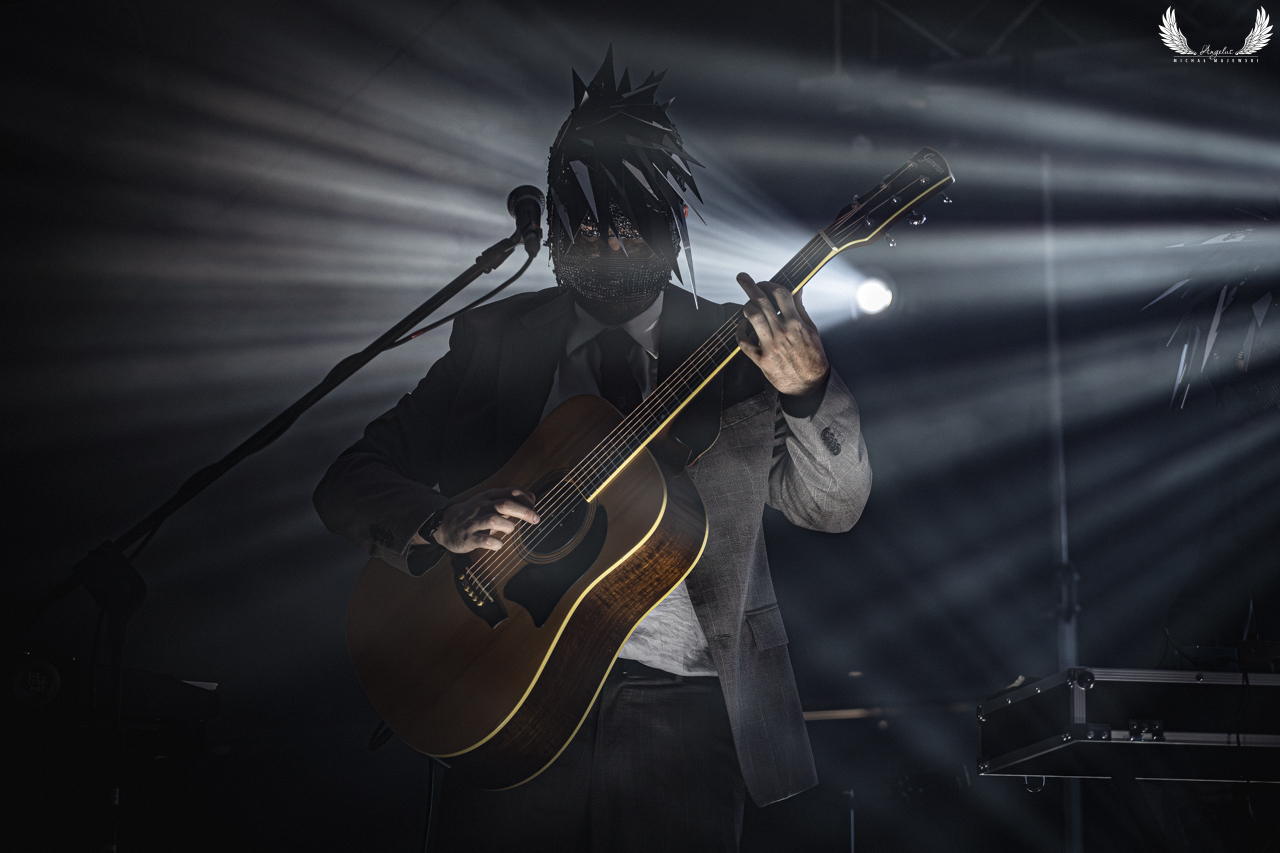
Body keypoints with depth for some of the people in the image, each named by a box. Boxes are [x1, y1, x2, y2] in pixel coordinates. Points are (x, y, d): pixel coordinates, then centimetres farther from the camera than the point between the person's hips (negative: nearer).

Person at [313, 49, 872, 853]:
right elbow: (349, 482, 5)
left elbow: (835, 508, -2)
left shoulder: (737, 347, 5)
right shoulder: (496, 340, 7)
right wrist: (441, 524, -16)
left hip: (683, 704, 0)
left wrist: (808, 388, -21)